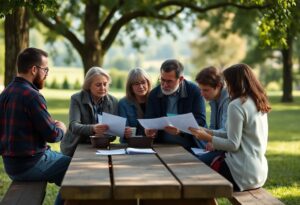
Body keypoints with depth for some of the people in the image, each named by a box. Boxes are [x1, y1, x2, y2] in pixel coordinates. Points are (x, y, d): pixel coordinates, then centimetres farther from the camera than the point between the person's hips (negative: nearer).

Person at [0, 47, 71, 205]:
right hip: (30, 165, -9)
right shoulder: (31, 95, -20)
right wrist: (61, 128, 3)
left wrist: (51, 125, 8)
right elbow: (52, 135, -18)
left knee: (66, 160, 23)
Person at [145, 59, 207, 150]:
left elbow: (200, 121, -9)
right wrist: (150, 131, -18)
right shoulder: (154, 94, 7)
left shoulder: (194, 91, -3)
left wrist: (181, 130, -27)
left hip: (191, 147, -3)